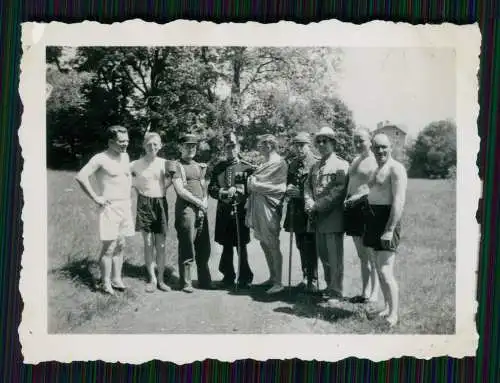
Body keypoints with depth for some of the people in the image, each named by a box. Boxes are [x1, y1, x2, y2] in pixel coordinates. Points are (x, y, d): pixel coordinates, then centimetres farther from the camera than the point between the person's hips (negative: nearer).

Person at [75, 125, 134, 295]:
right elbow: (81, 177, -19)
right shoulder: (101, 159, -12)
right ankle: (106, 283, 3)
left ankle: (117, 279, 20)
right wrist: (96, 198, -18)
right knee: (109, 246, -5)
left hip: (125, 206, 7)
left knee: (120, 245, 11)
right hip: (110, 207, -7)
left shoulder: (125, 156, 11)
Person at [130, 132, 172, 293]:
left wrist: (164, 187, 2)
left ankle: (161, 279, 13)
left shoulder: (164, 163, 0)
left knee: (161, 245, 4)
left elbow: (170, 178, 15)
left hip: (160, 204, 1)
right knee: (148, 244, 1)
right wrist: (136, 186, 3)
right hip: (144, 203, -1)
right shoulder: (137, 164, -4)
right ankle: (152, 279, 11)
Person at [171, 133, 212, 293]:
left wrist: (205, 201, 0)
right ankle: (186, 283, 4)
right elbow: (180, 190, -10)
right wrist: (198, 202, -9)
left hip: (201, 210, 7)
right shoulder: (177, 166, -1)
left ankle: (205, 280, 18)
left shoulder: (200, 166, 20)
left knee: (204, 248, 9)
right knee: (187, 248, -4)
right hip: (186, 209, -6)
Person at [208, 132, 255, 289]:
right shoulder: (218, 168, 12)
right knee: (226, 245, 9)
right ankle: (228, 276, 21)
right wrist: (223, 193, -10)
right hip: (223, 211, 3)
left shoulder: (247, 167, 2)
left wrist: (237, 191, -12)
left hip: (241, 211, -3)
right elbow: (211, 189, 8)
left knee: (241, 245, 0)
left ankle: (245, 278, 10)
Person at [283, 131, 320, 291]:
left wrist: (300, 193, -19)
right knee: (301, 246, 14)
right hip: (295, 211, 7)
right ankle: (306, 277, 25)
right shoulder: (292, 164, 14)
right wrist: (289, 190, 1)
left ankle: (313, 280, 3)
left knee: (310, 247, -5)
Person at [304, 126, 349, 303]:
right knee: (322, 255, 11)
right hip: (317, 218, 7)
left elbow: (339, 191, -12)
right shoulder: (315, 166, 19)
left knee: (334, 257, -4)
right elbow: (308, 186, 14)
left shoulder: (341, 165, -4)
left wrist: (318, 205, -15)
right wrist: (309, 203, -6)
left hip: (333, 217, -7)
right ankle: (329, 286, 24)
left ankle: (336, 292, 3)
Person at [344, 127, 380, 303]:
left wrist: (357, 197, -22)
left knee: (371, 256, -3)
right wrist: (346, 199, 10)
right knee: (362, 255, 13)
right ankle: (364, 293, 20)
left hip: (367, 207, -8)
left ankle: (373, 294, 4)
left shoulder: (374, 161, -8)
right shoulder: (356, 160, 18)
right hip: (353, 209, 8)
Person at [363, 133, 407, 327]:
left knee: (385, 271, -12)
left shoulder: (395, 168, -11)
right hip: (374, 217, 10)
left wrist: (390, 230, -24)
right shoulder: (378, 169, 18)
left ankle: (393, 315, -6)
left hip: (387, 218, -10)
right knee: (380, 268, 14)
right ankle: (387, 308, 23)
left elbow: (399, 201, -19)